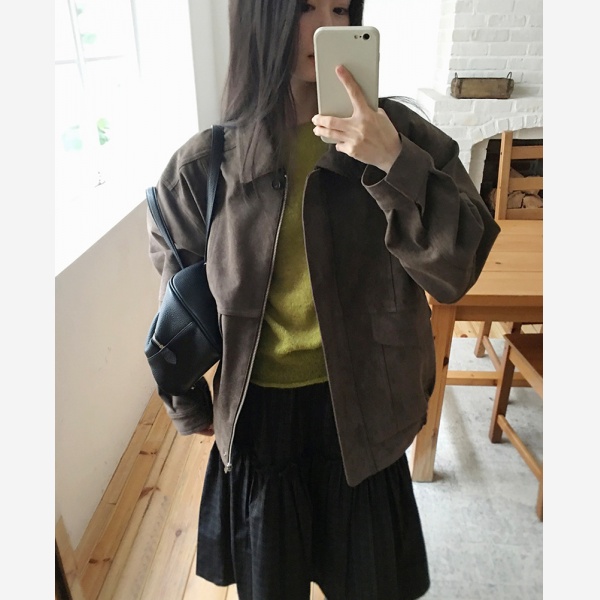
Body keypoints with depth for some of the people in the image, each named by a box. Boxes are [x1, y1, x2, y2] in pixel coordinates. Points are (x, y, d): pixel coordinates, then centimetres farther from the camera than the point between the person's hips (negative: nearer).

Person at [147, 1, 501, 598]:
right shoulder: (204, 166, -10)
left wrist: (395, 164, -29)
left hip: (359, 410, 1)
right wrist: (190, 408, 11)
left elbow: (458, 267, -15)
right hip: (259, 417, 0)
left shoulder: (394, 132, -10)